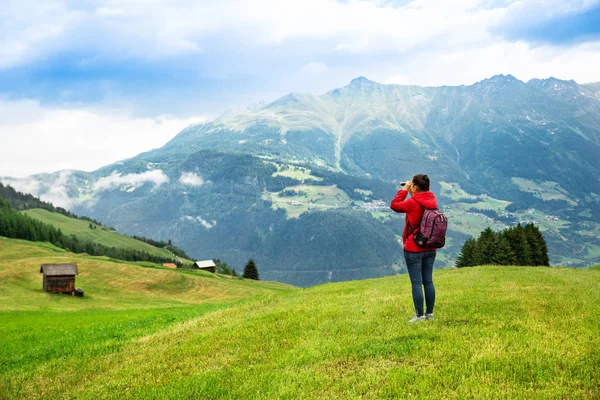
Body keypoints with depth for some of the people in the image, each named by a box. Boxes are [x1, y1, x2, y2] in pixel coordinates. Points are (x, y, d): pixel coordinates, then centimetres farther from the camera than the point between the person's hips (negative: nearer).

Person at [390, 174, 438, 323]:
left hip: (414, 250, -7)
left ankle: (420, 315, 3)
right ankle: (430, 313, 19)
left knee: (416, 283, 0)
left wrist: (404, 190, 2)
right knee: (428, 281, 13)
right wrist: (410, 193, 9)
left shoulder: (413, 203, -17)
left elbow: (394, 205, -4)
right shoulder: (432, 201, 2)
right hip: (430, 249, 7)